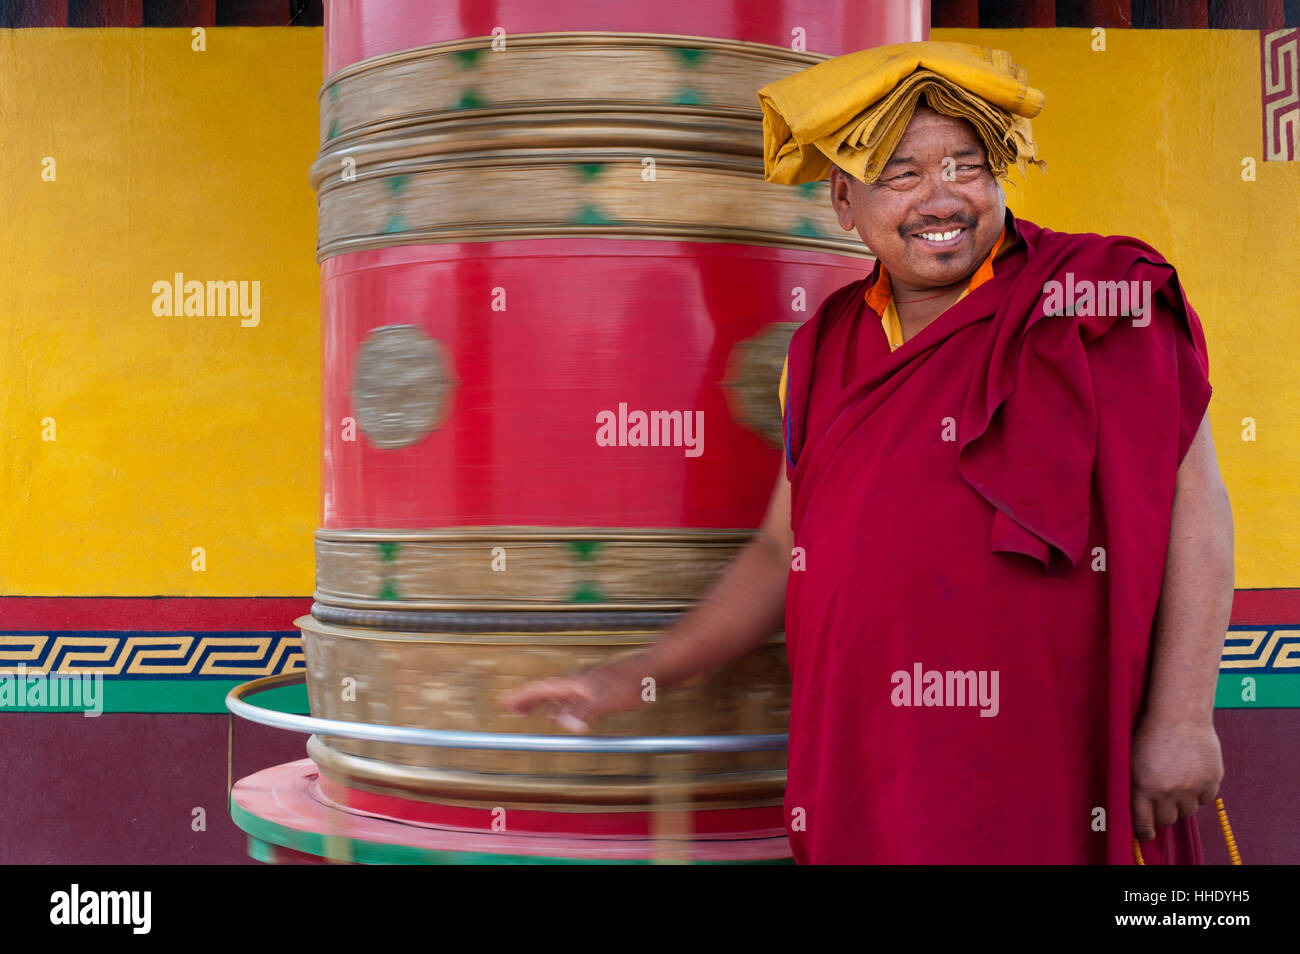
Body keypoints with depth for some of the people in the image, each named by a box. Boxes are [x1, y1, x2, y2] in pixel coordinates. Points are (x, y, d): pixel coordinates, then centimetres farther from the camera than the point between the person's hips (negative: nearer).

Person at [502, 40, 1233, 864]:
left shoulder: (1095, 305, -6)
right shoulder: (826, 349, 8)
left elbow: (1193, 505, -7)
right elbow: (784, 550, 14)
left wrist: (1181, 719, -12)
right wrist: (637, 678, 10)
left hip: (1041, 773, -4)